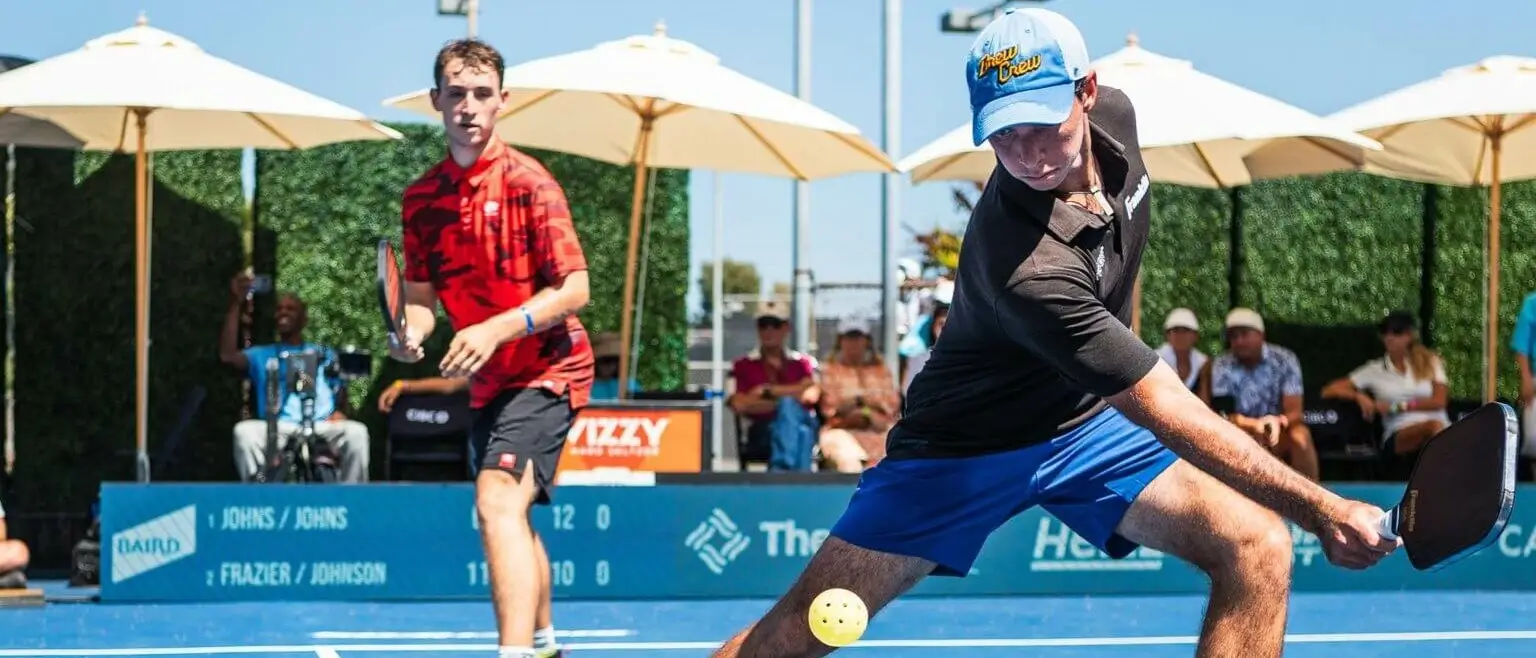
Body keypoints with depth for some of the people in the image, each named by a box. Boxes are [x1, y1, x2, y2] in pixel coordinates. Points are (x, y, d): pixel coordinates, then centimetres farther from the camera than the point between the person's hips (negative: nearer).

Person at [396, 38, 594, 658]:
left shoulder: (528, 182, -15)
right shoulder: (421, 198, 3)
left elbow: (574, 290, -18)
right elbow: (420, 293, 9)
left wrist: (496, 330, -29)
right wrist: (410, 334, -14)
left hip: (545, 369, -8)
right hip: (488, 379, 8)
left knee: (498, 502, -27)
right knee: (511, 514, 22)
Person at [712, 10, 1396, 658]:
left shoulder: (1115, 117, -15)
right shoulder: (1025, 267, -37)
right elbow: (1167, 413, -35)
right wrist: (1322, 509, -36)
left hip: (1090, 419, 6)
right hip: (963, 445, -6)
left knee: (1257, 550, -15)